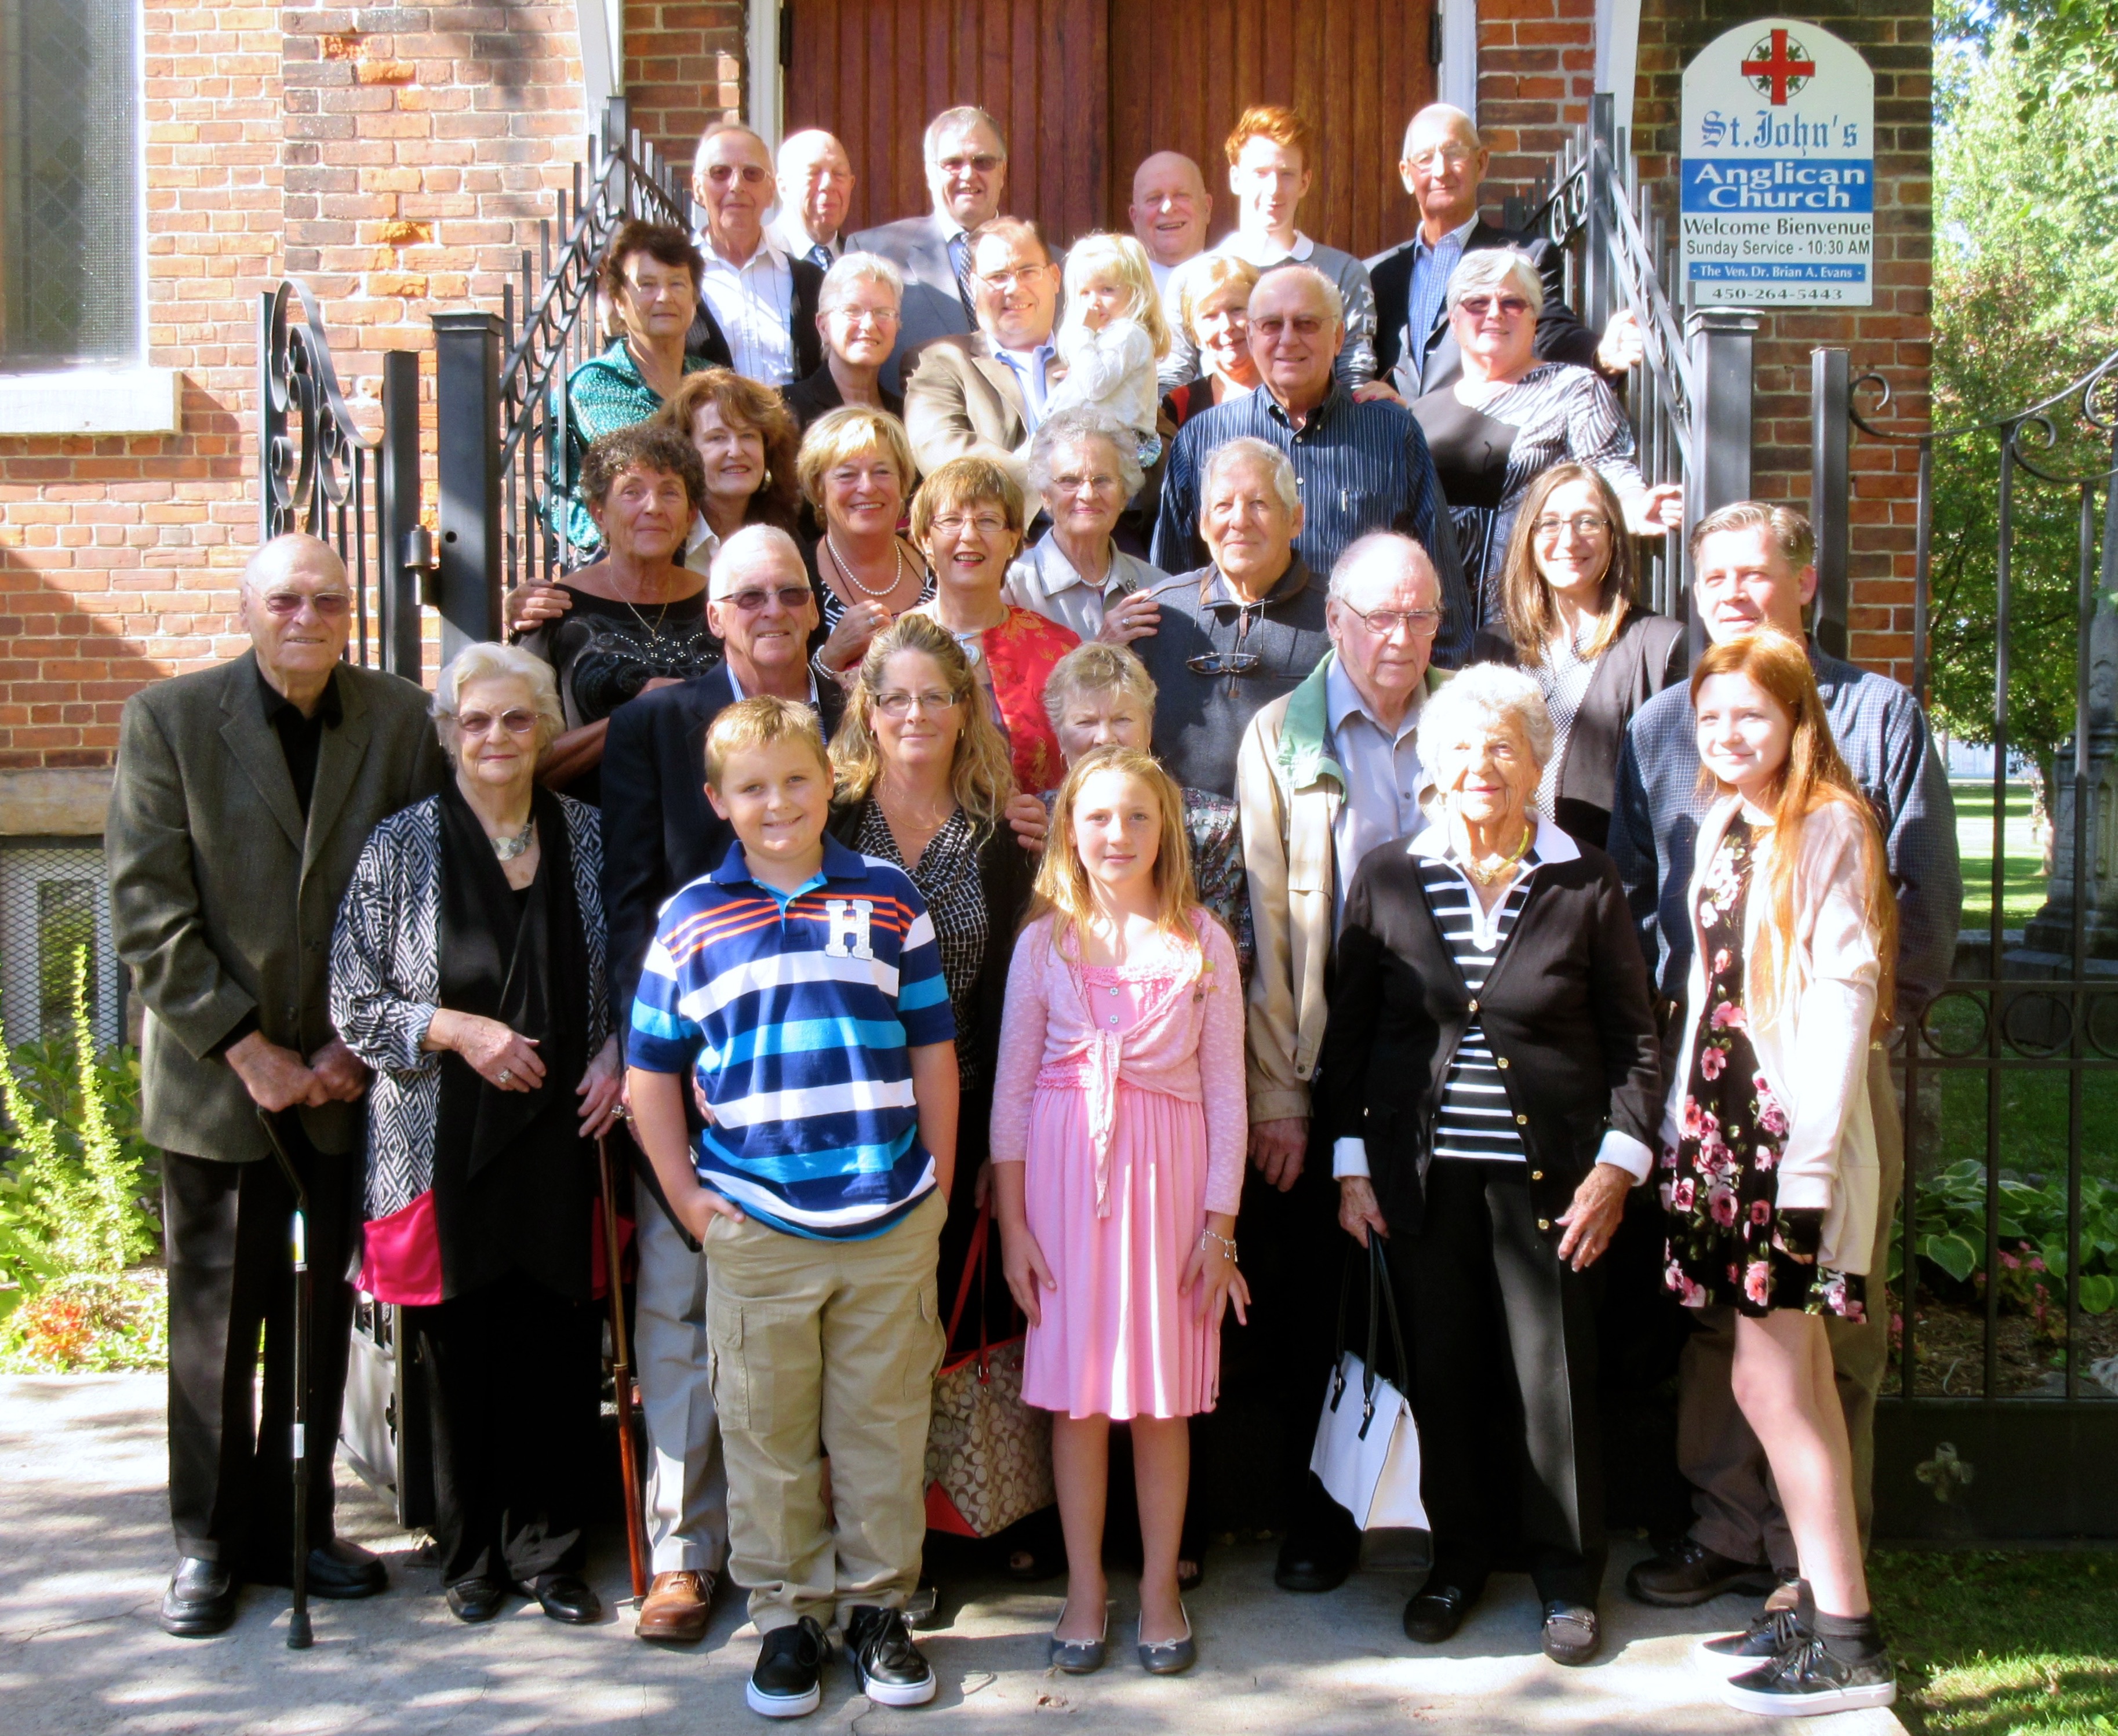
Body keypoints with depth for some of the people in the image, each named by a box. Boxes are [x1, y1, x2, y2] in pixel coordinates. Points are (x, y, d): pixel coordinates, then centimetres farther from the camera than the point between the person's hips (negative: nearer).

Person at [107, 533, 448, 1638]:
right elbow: (147, 912, -8)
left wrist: (363, 1041, -5)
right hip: (217, 1079, -2)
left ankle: (296, 1525, 24)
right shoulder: (167, 719, -4)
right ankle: (209, 1542, 21)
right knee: (216, 1318, 6)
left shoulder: (399, 721, 0)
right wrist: (248, 1050, -12)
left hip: (346, 1076, 2)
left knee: (322, 1316, 10)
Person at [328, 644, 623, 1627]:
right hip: (447, 1137, -1)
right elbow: (353, 1004, 0)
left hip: (561, 1133, 2)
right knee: (462, 1353, 5)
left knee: (560, 1351, 4)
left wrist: (617, 1053, -2)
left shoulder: (586, 836, 6)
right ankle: (471, 1557, 23)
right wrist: (458, 1030, -14)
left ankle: (550, 1551, 20)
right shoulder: (402, 846, 0)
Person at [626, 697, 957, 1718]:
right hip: (756, 1230, 0)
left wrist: (939, 1186, 5)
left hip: (892, 1226, 1)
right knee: (769, 1435, 10)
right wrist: (684, 1196, 0)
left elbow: (932, 1052, 8)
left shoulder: (890, 902, 4)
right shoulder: (691, 921, 2)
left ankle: (878, 1605, 26)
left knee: (883, 1426, 10)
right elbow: (651, 1072, 7)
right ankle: (788, 1615, 25)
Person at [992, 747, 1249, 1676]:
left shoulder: (1201, 943, 2)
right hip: (1064, 1165, 1)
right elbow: (1012, 1086, 4)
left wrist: (1220, 1225, -1)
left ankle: (1160, 1587, 22)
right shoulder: (1045, 942, 3)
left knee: (1163, 1389, 6)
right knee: (1076, 1387, 6)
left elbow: (1226, 1089, 2)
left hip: (1168, 1170, 0)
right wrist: (1012, 1223, 0)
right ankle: (1085, 1588, 20)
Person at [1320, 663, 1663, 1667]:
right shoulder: (1387, 878, 4)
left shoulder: (1586, 885, 1)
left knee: (1553, 1371, 3)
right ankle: (1461, 1554, 27)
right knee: (1441, 1369, 8)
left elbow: (1635, 1037, 4)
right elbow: (1348, 1032, 7)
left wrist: (1618, 1165, -4)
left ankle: (1566, 1570, 22)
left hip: (1546, 1172, -1)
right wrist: (1350, 1164, 3)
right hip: (1422, 1173, 1)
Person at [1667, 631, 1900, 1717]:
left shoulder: (1830, 825, -10)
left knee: (1769, 1380, -5)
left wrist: (1811, 1154, -20)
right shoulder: (1721, 825, 14)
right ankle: (1825, 1605, 22)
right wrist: (1686, 1115, 12)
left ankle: (1849, 1646, 4)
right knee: (1798, 1377, 13)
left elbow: (1846, 990, -15)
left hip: (1796, 1127, -8)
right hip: (1723, 1119, 8)